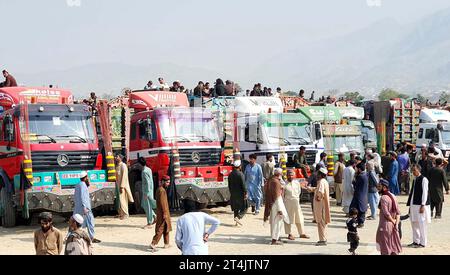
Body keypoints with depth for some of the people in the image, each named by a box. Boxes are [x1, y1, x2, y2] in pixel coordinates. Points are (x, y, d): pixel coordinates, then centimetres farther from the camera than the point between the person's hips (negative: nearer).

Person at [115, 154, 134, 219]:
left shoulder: (123, 165, -12)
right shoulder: (118, 166, 14)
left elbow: (124, 176, -18)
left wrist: (122, 186, -22)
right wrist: (117, 185, 14)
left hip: (122, 185, -9)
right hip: (118, 185, 9)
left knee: (122, 199, -8)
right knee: (119, 200, 10)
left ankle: (125, 214, -3)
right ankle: (120, 213, 16)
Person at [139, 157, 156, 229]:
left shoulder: (144, 171, -19)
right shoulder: (149, 169, 10)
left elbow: (147, 182, -23)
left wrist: (146, 193, -21)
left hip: (147, 191, -10)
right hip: (149, 190, 10)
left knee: (147, 207, -2)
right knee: (144, 205, 18)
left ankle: (149, 224, 4)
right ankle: (154, 217, 20)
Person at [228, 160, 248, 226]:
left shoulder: (230, 174, 5)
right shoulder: (240, 174, -16)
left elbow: (229, 185, 12)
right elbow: (243, 185, -17)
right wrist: (246, 193, -12)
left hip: (233, 194, 6)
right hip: (240, 194, -6)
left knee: (236, 208, 14)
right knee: (244, 208, 4)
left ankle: (237, 222, 15)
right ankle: (238, 217, -15)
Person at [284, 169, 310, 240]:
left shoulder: (297, 183, 6)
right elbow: (282, 195, -3)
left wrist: (297, 199, 12)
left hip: (296, 202, 4)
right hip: (288, 203, -4)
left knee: (299, 218, 9)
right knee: (288, 219, 2)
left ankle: (302, 233, 18)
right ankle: (289, 234, 11)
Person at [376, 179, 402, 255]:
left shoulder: (383, 198, -16)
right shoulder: (393, 196, 8)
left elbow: (386, 213, -21)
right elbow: (398, 212, 5)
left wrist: (393, 221, -7)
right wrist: (396, 223, -1)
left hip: (385, 225, -8)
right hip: (393, 225, 8)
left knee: (385, 247, 1)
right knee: (394, 246, 14)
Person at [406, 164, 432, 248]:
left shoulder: (423, 179, -10)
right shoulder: (415, 179, 14)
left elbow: (424, 193, -14)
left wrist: (422, 206, -17)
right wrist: (410, 204, 16)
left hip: (420, 205, -8)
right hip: (414, 205, 8)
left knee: (421, 224, -3)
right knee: (414, 223, 12)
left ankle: (422, 243, 3)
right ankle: (416, 241, 21)